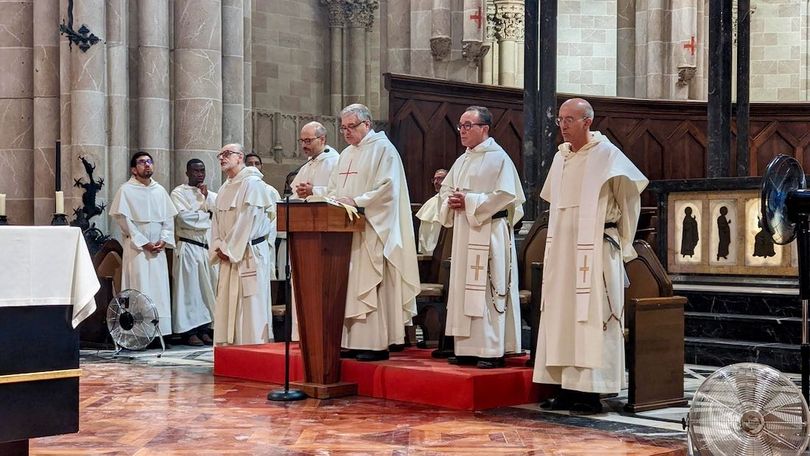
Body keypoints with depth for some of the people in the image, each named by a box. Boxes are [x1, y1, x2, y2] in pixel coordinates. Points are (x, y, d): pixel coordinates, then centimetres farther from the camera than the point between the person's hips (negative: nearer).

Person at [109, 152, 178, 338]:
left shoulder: (160, 190, 12)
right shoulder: (126, 190, -2)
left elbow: (169, 218, 12)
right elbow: (123, 220, -7)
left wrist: (163, 239, -4)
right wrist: (144, 243, -11)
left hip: (158, 249, 5)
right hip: (136, 248, -5)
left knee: (160, 290, 2)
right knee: (140, 289, -8)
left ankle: (159, 332, 5)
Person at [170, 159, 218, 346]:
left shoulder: (211, 195, 17)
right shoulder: (179, 193, -1)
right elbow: (184, 218, -14)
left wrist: (206, 197, -8)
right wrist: (207, 215, -2)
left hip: (208, 248, 6)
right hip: (189, 248, -6)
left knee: (207, 287, 5)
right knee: (190, 288, -5)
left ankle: (203, 329, 11)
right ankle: (189, 331, -1)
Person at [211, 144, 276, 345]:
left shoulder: (252, 184, -9)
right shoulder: (224, 189, 17)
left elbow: (246, 221, -15)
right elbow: (217, 221, 17)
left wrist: (228, 249, -13)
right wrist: (218, 248, 1)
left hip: (249, 254, -8)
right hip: (228, 256, 8)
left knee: (249, 305, -6)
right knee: (226, 304, 8)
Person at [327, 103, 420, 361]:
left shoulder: (383, 149, -4)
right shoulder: (346, 154, 20)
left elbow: (387, 188, -14)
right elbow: (333, 188, 22)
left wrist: (356, 201, -20)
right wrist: (332, 199, 0)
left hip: (372, 230, -8)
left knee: (370, 285, -9)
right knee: (349, 286, 5)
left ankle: (377, 343, -6)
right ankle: (353, 341, 8)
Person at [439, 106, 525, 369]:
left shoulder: (498, 158, -7)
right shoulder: (462, 161, 17)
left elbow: (506, 194, -16)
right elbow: (446, 188, 24)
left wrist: (469, 201, -17)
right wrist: (450, 201, 0)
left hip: (489, 232, -8)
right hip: (463, 233, 8)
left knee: (487, 290, -8)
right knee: (463, 289, 8)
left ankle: (493, 351, -4)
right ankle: (467, 348, 13)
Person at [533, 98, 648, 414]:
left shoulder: (606, 155, -7)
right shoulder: (560, 157, 13)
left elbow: (631, 196, 0)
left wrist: (622, 241, 6)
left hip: (595, 252, -7)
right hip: (562, 251, 7)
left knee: (591, 318, -7)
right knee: (561, 316, 6)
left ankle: (591, 393, -4)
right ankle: (567, 389, 12)